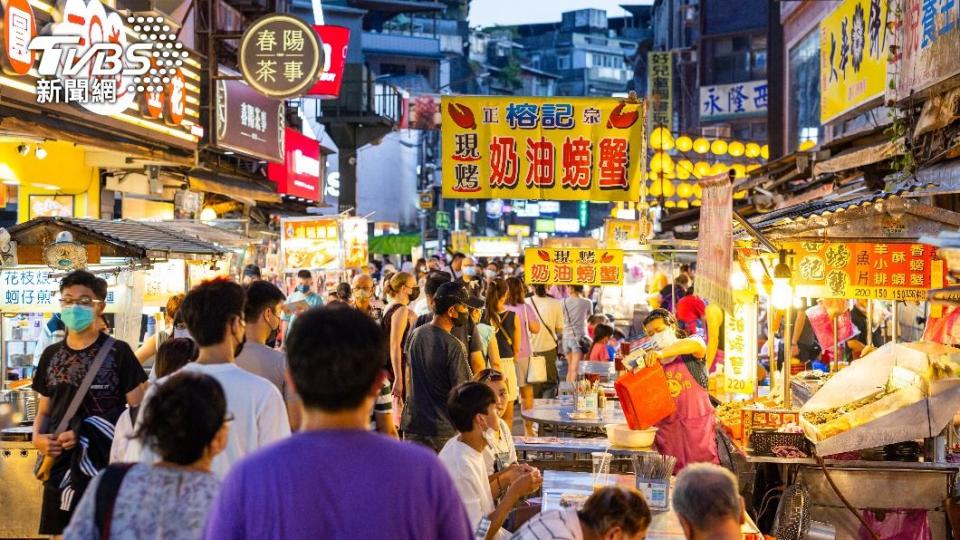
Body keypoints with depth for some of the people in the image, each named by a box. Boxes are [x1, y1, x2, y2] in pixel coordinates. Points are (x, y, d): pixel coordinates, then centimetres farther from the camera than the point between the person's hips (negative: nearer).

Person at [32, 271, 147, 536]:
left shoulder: (118, 353, -5)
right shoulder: (51, 355, 10)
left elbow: (138, 411, -6)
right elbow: (44, 411, 18)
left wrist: (83, 435, -13)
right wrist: (38, 437, -4)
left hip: (107, 469, -4)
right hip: (61, 469, 4)